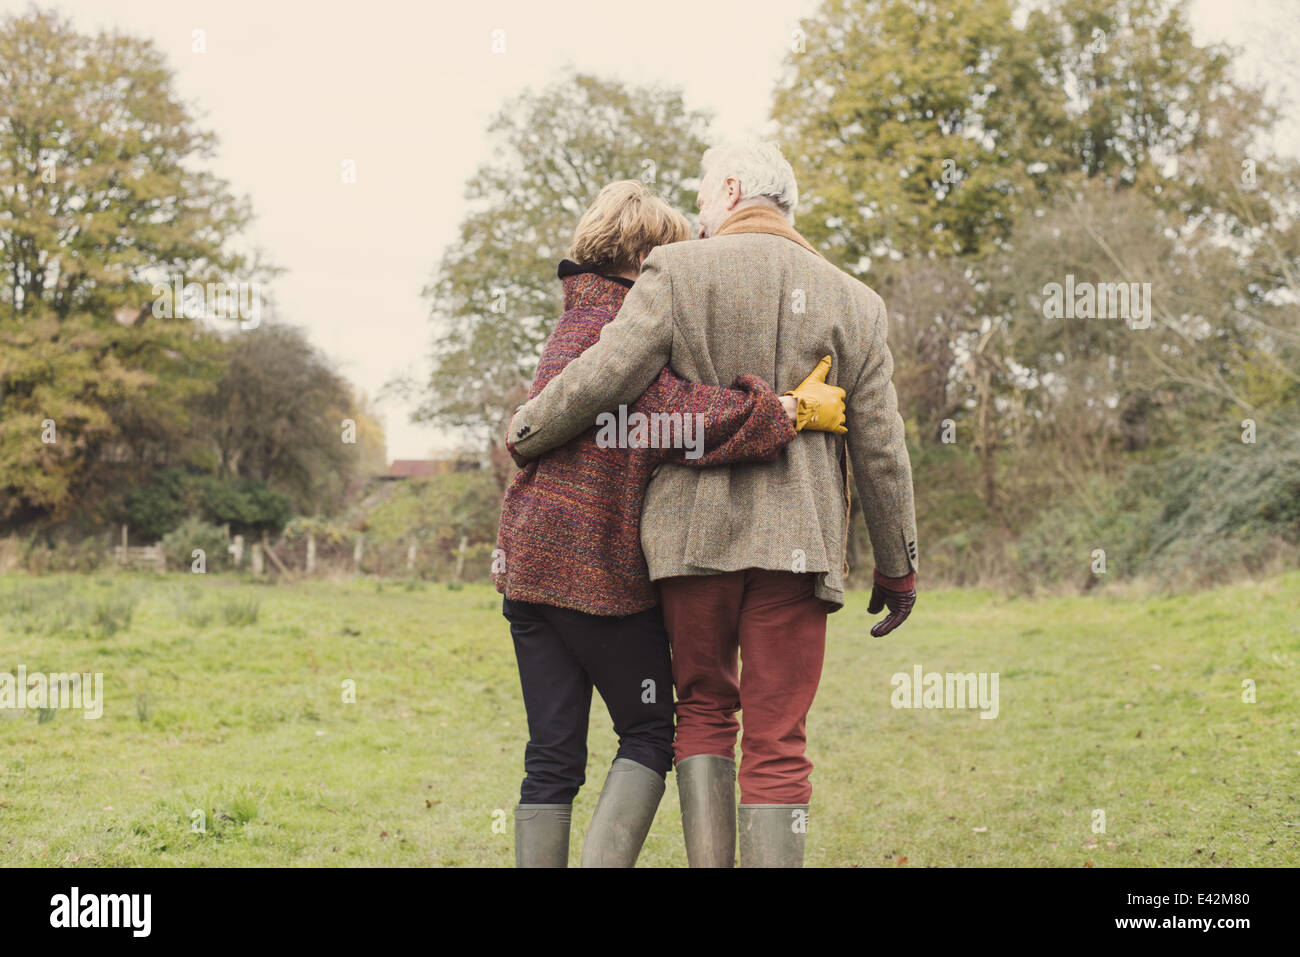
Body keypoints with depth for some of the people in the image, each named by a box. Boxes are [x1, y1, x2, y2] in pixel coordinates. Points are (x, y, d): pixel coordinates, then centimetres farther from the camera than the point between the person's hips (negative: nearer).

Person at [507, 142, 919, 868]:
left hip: (695, 533, -1)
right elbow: (880, 451, 8)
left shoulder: (680, 273, 0)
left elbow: (602, 378, -8)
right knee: (777, 743, 2)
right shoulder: (853, 303, 8)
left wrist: (524, 432, 10)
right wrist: (898, 566, 16)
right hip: (796, 539, 1)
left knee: (704, 708, 16)